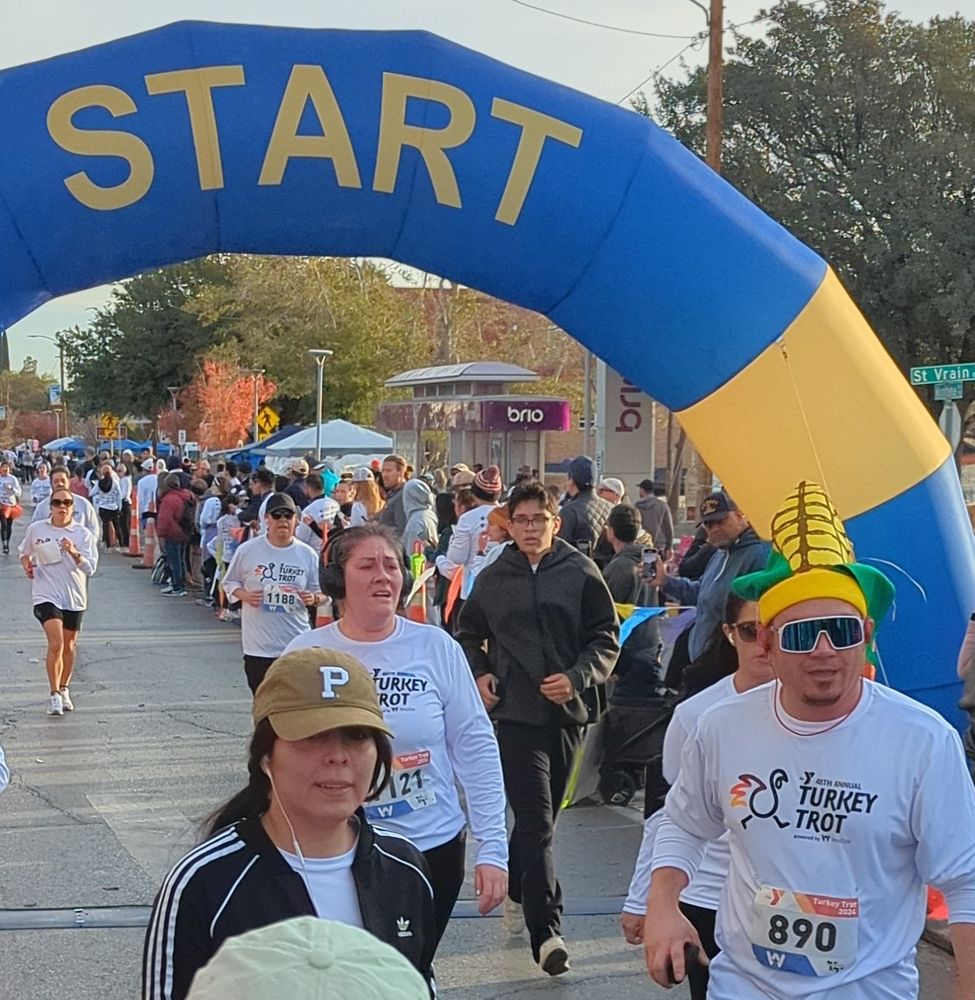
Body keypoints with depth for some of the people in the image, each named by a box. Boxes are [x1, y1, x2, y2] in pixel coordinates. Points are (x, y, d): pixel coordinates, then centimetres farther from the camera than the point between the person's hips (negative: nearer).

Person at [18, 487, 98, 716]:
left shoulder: (83, 534, -4)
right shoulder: (36, 529, 1)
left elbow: (90, 567, -11)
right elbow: (25, 551, 21)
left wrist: (74, 553, -27)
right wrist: (26, 565, 2)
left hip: (74, 598, 2)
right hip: (46, 596, -2)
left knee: (69, 646, 14)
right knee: (55, 644, -17)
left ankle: (64, 690, 34)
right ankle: (55, 695, -8)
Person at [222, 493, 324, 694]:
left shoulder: (307, 555, 1)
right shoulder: (247, 550, -2)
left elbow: (321, 594, 9)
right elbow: (229, 583, 9)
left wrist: (313, 599, -13)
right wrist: (244, 595, -11)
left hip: (298, 646, 1)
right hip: (259, 646, 0)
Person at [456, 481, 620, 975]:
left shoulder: (581, 573, -1)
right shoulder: (492, 579, 4)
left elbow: (607, 639, 1)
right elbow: (467, 635, 19)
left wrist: (577, 677, -13)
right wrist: (479, 673, 2)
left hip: (565, 712, 1)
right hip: (514, 712, -1)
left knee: (541, 816, 16)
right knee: (536, 821, -10)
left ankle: (516, 890, 40)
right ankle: (547, 931, -13)